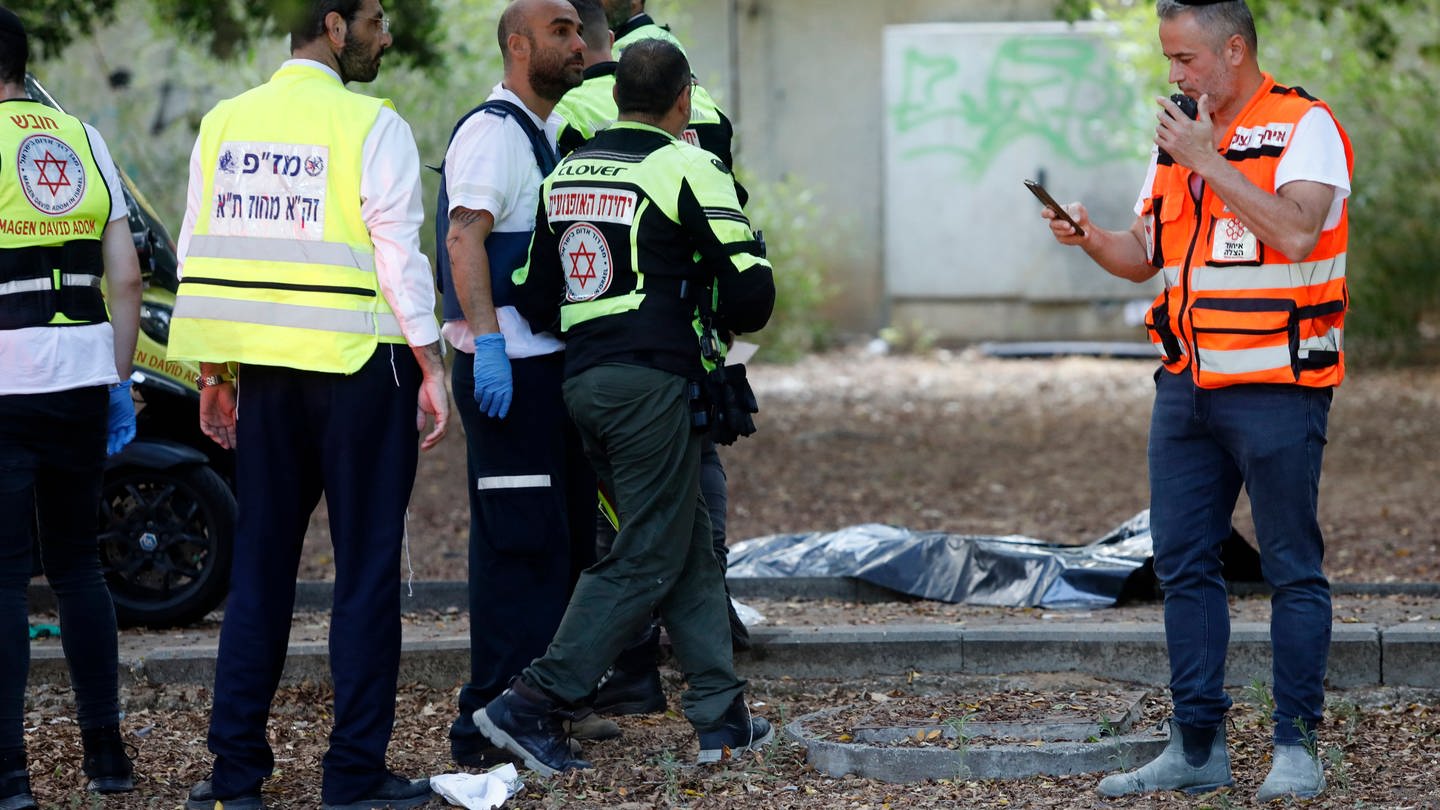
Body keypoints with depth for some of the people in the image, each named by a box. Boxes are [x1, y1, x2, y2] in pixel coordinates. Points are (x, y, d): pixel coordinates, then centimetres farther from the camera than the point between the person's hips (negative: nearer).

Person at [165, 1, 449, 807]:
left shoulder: (223, 123, 7)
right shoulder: (372, 126, -8)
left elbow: (199, 253, 9)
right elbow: (399, 254, -12)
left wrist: (214, 373, 15)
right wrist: (431, 366, -6)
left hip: (264, 369, 5)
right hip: (359, 363, -5)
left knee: (260, 565, 11)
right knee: (366, 568, 2)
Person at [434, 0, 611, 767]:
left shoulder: (549, 132, 19)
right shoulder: (493, 129, -13)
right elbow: (465, 236, -24)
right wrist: (487, 344, -31)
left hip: (552, 356, 10)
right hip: (505, 364, -10)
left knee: (567, 532, 14)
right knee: (519, 540, -11)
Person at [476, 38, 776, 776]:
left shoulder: (566, 174, 14)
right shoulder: (686, 169, -6)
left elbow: (532, 298, 13)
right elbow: (750, 291, -9)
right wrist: (719, 319, 12)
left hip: (582, 379, 8)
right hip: (653, 381, -8)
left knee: (690, 551, 14)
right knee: (646, 562, -2)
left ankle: (721, 718, 14)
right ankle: (532, 704, -9)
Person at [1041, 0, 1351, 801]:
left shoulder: (1305, 127, -8)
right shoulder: (1177, 140, 14)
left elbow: (1295, 232, -23)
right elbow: (1144, 256, 16)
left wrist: (1207, 160, -19)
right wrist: (1090, 239, -5)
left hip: (1277, 386, -7)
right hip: (1188, 387, 7)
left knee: (1293, 568, -2)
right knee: (1185, 564, 7)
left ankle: (1297, 747, 3)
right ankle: (1197, 745, 12)